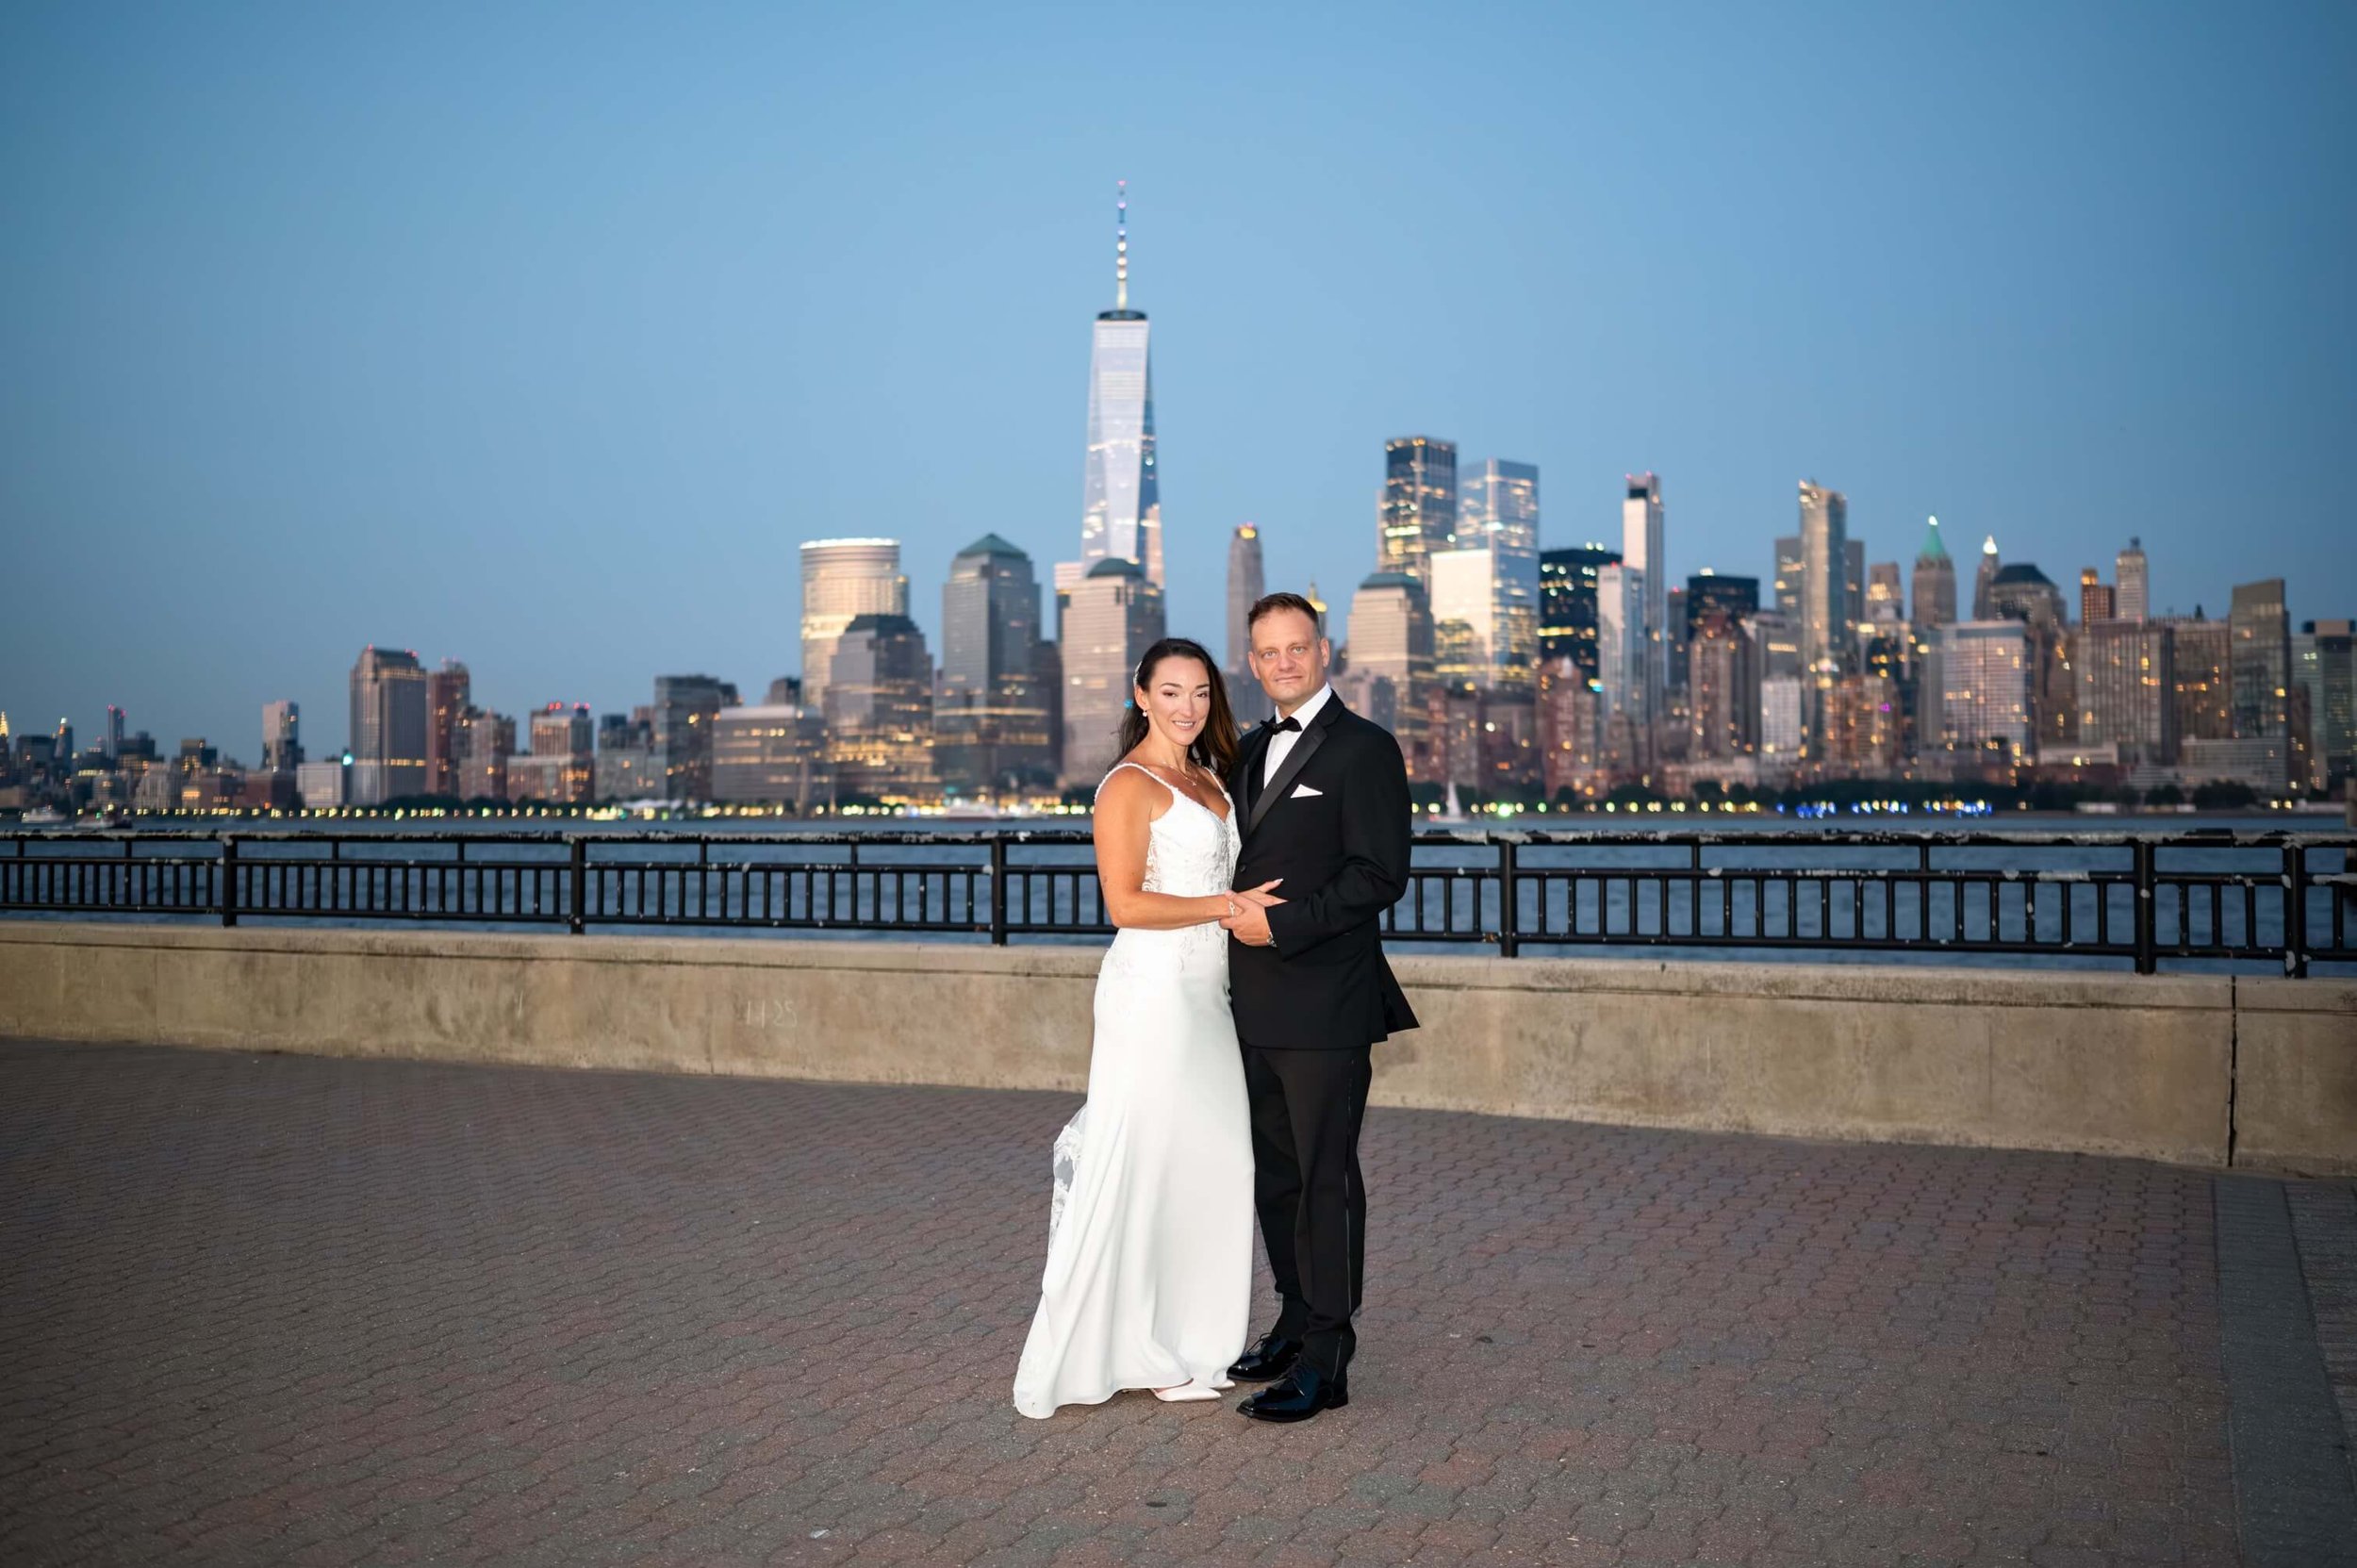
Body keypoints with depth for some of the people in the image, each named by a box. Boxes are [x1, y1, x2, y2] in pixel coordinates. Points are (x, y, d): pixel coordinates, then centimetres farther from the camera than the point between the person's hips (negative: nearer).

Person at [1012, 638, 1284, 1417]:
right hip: (1151, 992, -9)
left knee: (1210, 1167, 10)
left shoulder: (1206, 780, 17)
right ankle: (1121, 1349, 6)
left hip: (1204, 994, 9)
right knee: (1137, 1170, -3)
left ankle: (1182, 1340, 20)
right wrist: (1227, 905, -16)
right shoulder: (1129, 784, -8)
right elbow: (1126, 903, -16)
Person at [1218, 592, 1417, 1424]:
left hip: (1324, 1007, -8)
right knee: (1274, 1172, 15)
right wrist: (1233, 913, 6)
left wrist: (1281, 924, -18)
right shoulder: (1251, 753, 17)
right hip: (1256, 1006, 8)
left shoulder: (1364, 749, -7)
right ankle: (1296, 1323, 29)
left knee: (1324, 1176, -2)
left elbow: (1381, 875, -15)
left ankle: (1325, 1361, 6)